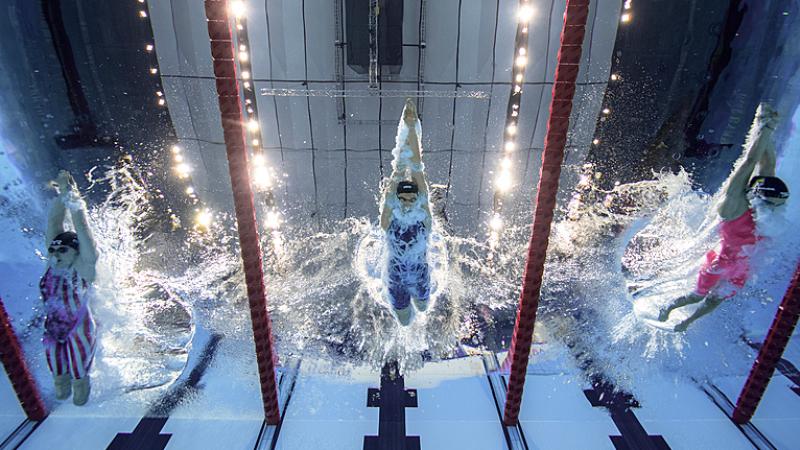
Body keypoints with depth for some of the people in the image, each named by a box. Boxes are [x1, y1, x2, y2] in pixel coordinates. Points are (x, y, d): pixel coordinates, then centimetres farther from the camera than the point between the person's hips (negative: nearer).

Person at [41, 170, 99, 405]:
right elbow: (53, 223, -6)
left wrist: (73, 198, -30)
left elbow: (82, 228, -26)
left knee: (79, 398, 7)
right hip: (53, 331, 5)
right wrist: (61, 195, -14)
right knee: (60, 392, 16)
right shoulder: (53, 263, -2)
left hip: (79, 330, -5)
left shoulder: (84, 266, -15)